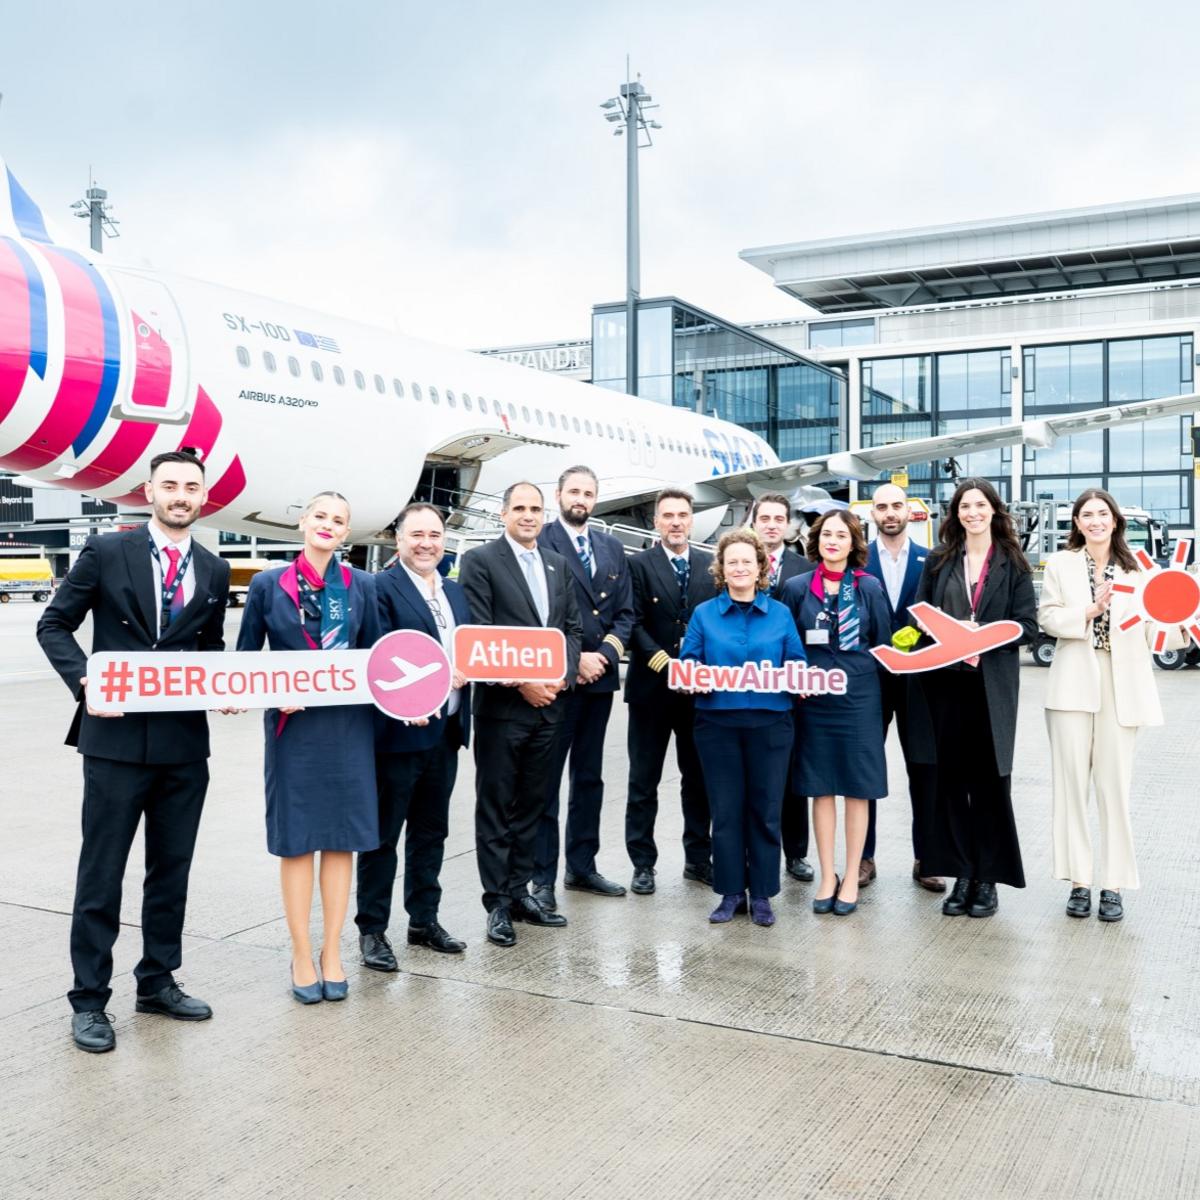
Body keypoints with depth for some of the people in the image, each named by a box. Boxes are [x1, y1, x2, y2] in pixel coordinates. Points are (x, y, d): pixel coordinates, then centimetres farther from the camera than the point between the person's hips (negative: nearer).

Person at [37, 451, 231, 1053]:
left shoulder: (213, 572, 10)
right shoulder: (105, 552, -2)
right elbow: (54, 624, 2)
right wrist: (83, 680, -14)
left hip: (185, 744, 4)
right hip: (116, 738, -4)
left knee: (172, 869, 13)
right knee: (101, 872, 3)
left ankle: (157, 981, 28)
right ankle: (89, 999, 15)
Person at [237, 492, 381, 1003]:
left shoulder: (362, 585, 4)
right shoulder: (268, 584, 0)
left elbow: (373, 654, 9)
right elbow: (245, 657, 4)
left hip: (349, 725, 2)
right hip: (292, 725, -2)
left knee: (342, 837, 7)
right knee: (296, 839, 5)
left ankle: (332, 952, 19)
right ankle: (302, 955, 16)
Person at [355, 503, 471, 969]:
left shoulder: (455, 592, 14)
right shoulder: (381, 588, -9)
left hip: (446, 731, 7)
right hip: (399, 731, -7)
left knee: (431, 831, 17)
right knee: (382, 834, 4)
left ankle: (424, 921, 29)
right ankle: (372, 930, 15)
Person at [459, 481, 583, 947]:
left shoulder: (558, 564, 14)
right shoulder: (480, 561, -5)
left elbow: (572, 628, 13)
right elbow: (477, 635, -12)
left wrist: (563, 676, -4)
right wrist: (520, 682, -16)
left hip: (549, 702, 6)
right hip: (502, 704, -6)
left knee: (531, 803, 13)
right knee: (496, 806, 4)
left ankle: (519, 891, 24)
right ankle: (498, 903, 12)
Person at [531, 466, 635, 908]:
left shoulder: (612, 548, 13)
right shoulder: (539, 543, -6)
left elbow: (625, 612, 10)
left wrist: (604, 654, -6)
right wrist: (573, 659, -14)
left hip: (599, 676, 6)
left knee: (589, 777, 13)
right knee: (547, 779, 0)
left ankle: (582, 866, 24)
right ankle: (542, 877, 6)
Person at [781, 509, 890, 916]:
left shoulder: (869, 587, 2)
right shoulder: (798, 587, 3)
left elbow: (882, 644, 5)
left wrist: (856, 668, -7)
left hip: (859, 696, -1)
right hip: (813, 699, 1)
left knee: (857, 788, 4)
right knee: (821, 788, 6)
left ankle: (851, 878, 14)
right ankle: (827, 876, 16)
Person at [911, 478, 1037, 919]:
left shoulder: (1013, 562, 4)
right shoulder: (939, 559, 10)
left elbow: (1028, 624, -1)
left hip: (992, 684, -2)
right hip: (946, 683, 2)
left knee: (990, 781, 3)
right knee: (951, 779, 4)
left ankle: (988, 879, 12)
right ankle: (962, 874, 14)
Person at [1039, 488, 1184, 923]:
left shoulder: (1135, 569, 8)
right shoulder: (1060, 564, 8)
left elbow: (1151, 627, 1)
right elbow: (1047, 617, -2)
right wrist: (1089, 612, -16)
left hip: (1121, 685, 0)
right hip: (1074, 683, 0)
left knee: (1114, 785, 1)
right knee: (1071, 782, 2)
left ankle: (1114, 884, 9)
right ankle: (1079, 880, 11)